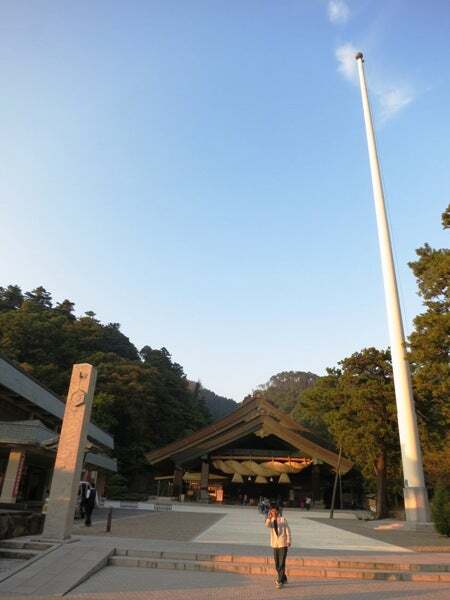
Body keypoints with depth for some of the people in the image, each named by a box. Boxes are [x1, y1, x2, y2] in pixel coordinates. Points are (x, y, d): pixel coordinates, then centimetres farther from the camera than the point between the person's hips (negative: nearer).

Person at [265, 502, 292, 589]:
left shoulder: (283, 519, -7)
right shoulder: (271, 520, 2)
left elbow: (287, 530, -4)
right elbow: (267, 525, -20)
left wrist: (289, 541, -8)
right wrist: (269, 518, -38)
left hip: (283, 544, -4)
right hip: (275, 544, 5)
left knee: (281, 563, -8)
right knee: (277, 564, 12)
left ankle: (280, 581, -3)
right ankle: (283, 579, 29)